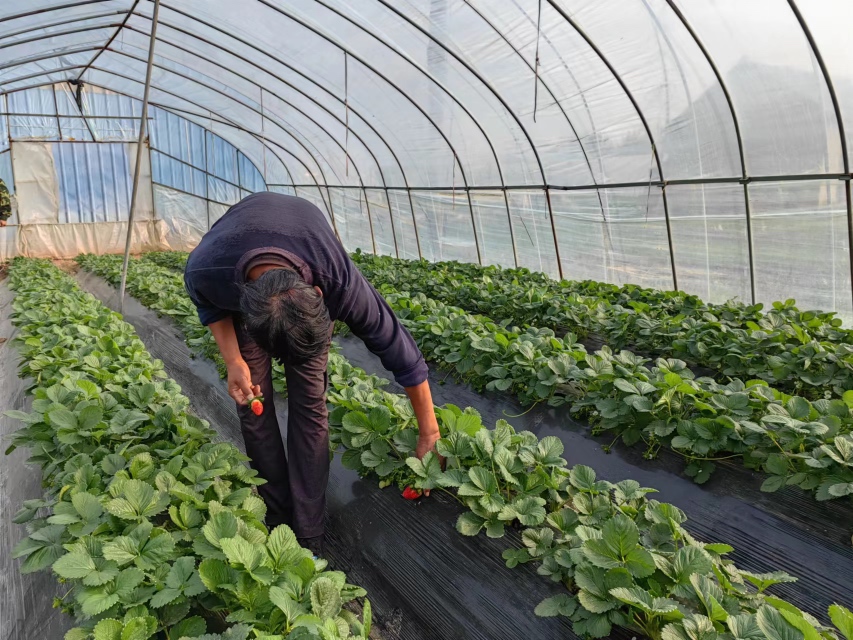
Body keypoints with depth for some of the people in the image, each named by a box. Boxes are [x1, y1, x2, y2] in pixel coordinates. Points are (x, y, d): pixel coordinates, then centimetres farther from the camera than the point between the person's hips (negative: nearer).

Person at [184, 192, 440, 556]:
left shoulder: (339, 282, -43)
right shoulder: (204, 271, -40)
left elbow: (399, 348, -27)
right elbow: (209, 305, -11)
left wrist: (428, 431, -16)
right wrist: (233, 361, -25)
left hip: (309, 279, -1)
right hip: (238, 286, 2)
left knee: (309, 402, -11)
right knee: (252, 402, -5)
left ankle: (307, 538, -1)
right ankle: (277, 521, 12)